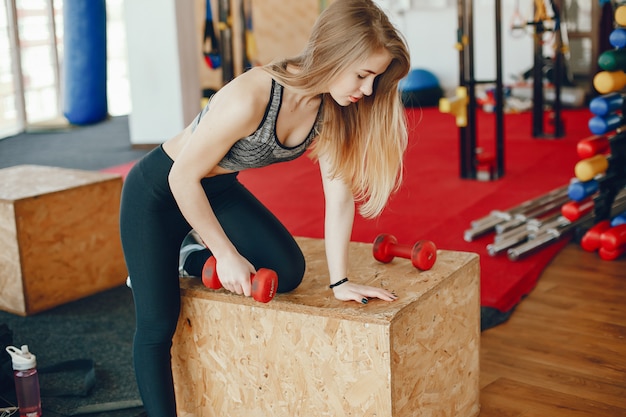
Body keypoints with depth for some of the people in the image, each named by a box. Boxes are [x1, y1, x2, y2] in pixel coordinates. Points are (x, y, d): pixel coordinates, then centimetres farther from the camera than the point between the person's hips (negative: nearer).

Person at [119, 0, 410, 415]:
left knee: (289, 272, -6)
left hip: (220, 189, 6)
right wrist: (225, 254, -17)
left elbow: (339, 192, -12)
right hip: (158, 192, -6)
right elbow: (183, 178, -25)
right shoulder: (250, 99, -36)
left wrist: (339, 280, -14)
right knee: (157, 326, -10)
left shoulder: (330, 106, -16)